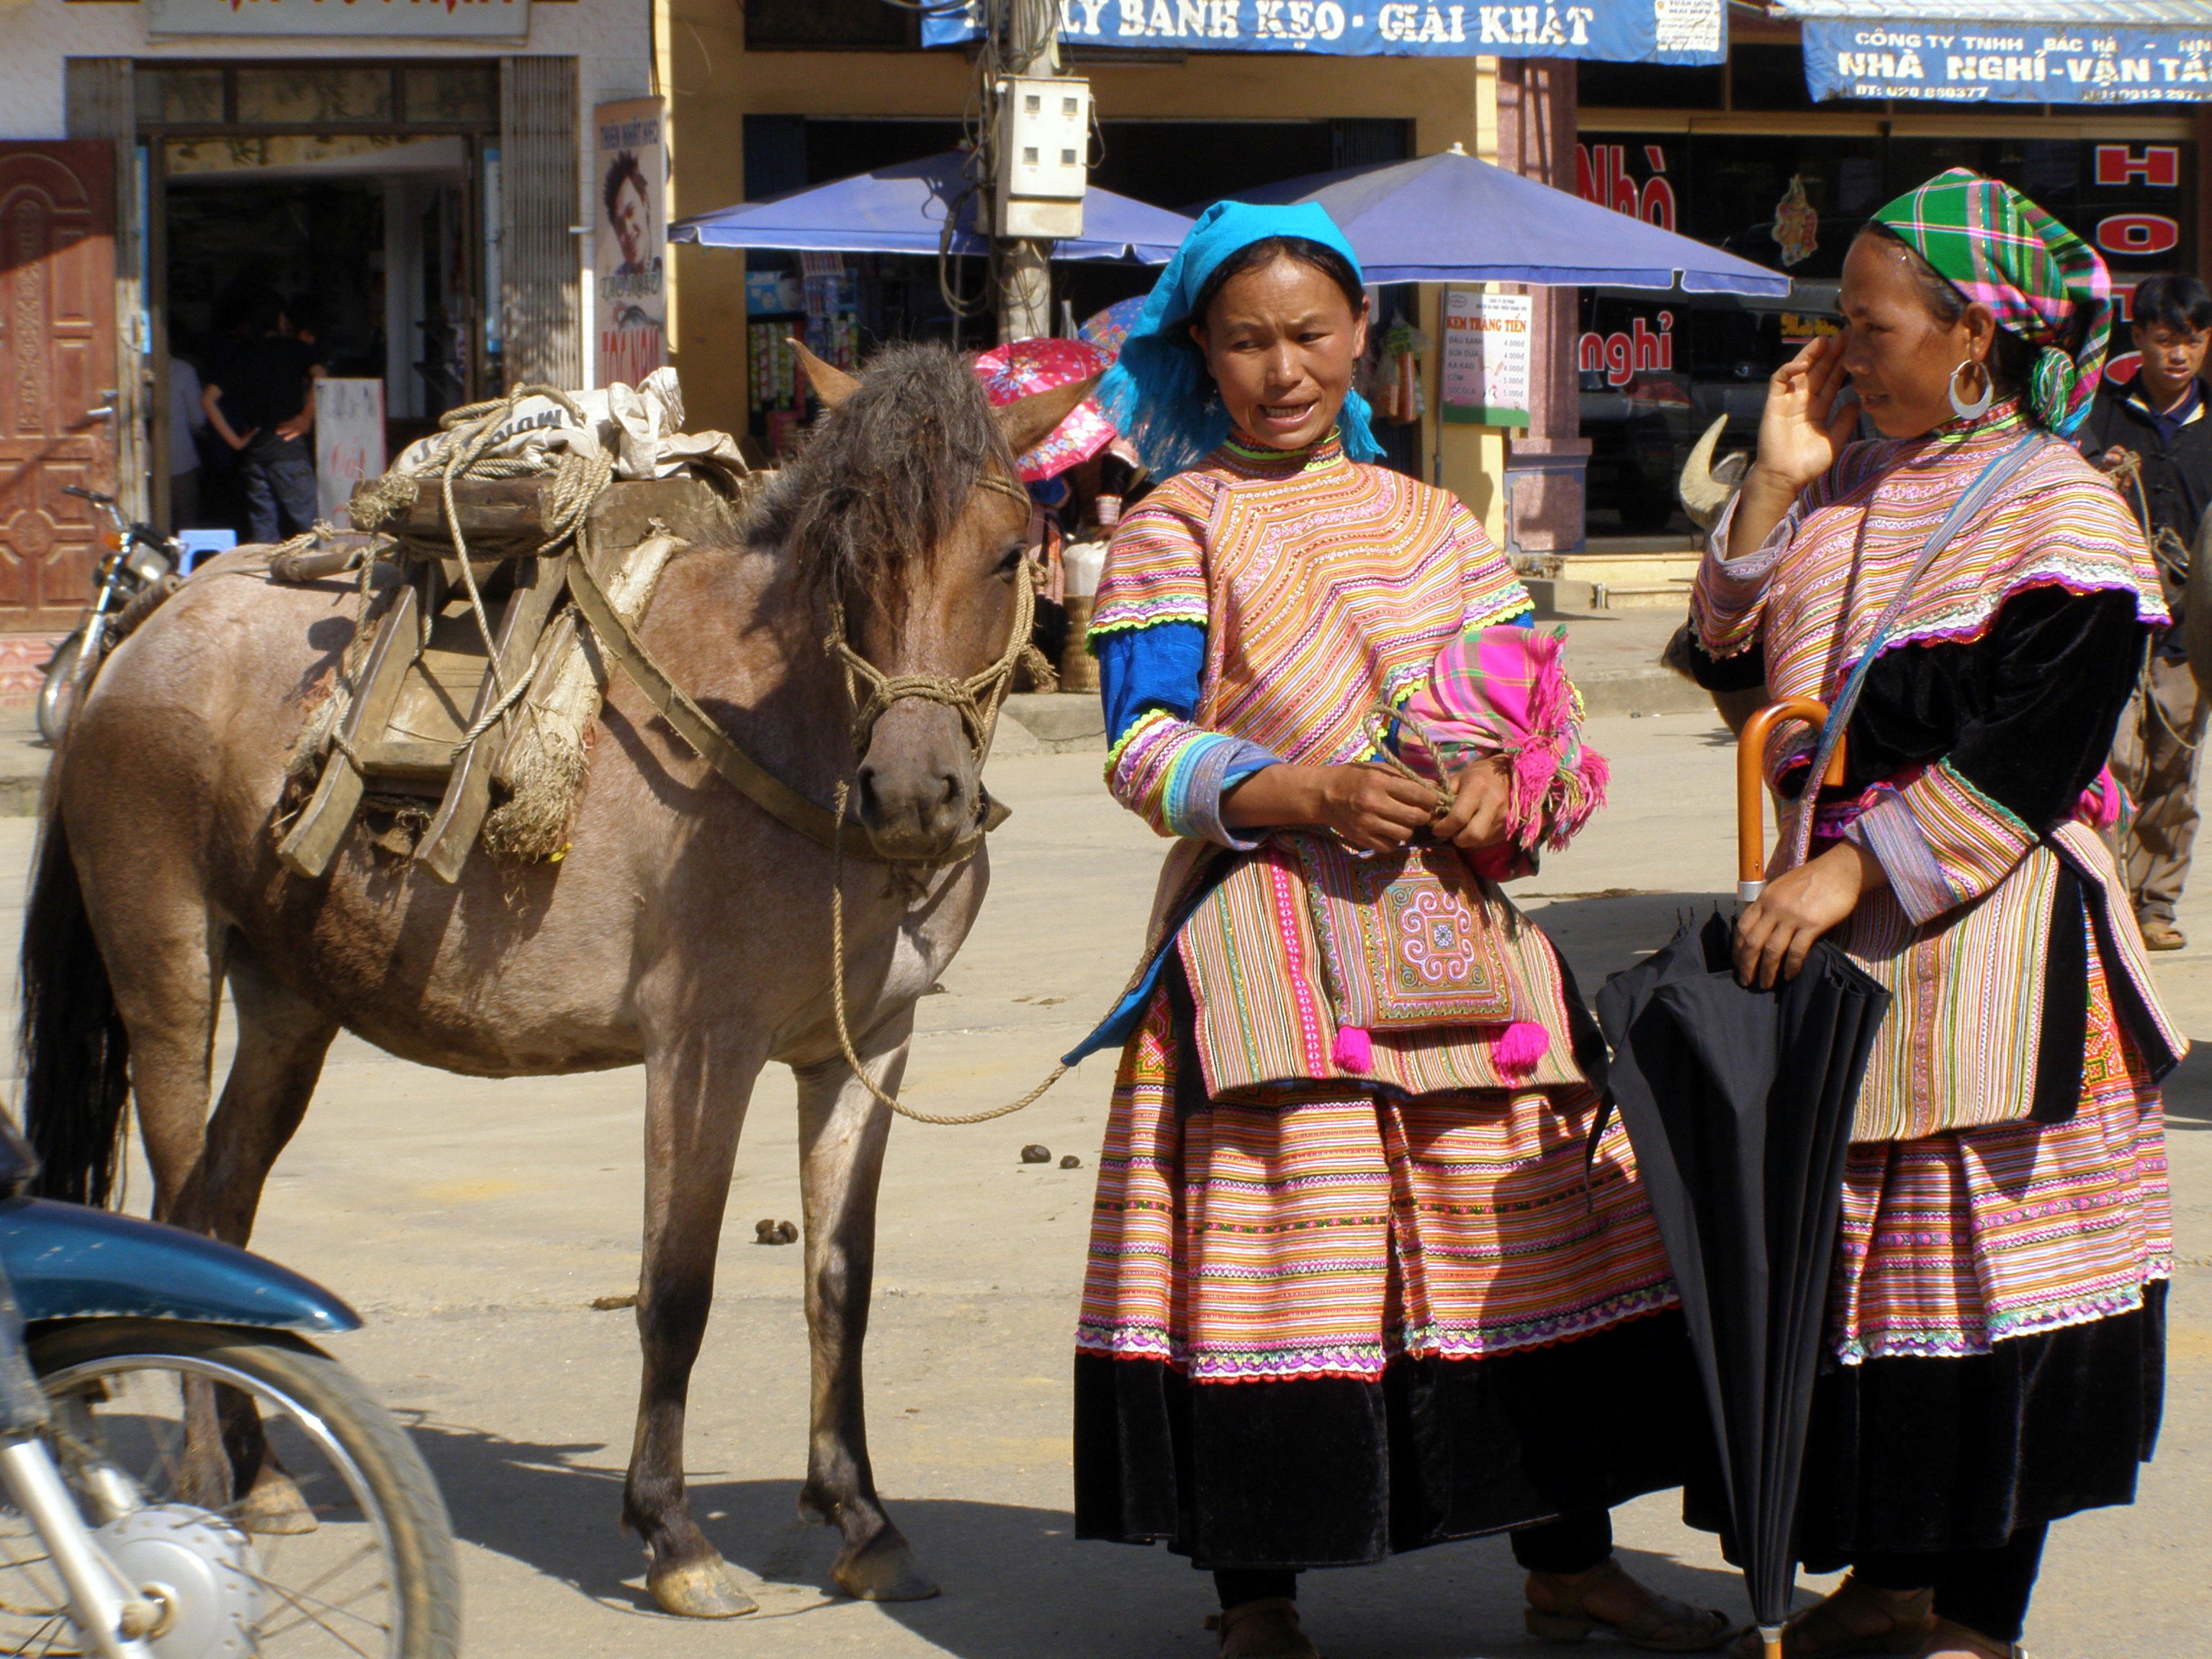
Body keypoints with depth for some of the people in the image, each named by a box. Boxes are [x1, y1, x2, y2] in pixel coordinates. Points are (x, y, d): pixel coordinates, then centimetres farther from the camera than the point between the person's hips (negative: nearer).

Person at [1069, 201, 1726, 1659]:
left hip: (1457, 926, 5)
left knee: (1532, 1235, 6)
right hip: (1267, 946, -4)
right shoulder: (1176, 528, 2)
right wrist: (1309, 794, -22)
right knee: (1270, 1248, -7)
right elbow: (1143, 748, -7)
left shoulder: (1433, 524, 15)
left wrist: (1505, 784, -9)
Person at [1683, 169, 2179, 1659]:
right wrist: (1781, 482, 1)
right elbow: (1731, 644, 12)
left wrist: (1856, 870, -23)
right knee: (1854, 1258, 11)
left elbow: (2029, 754, -18)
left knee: (1980, 1260, -1)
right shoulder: (1855, 483, 11)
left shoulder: (2060, 511, -11)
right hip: (1838, 925, 7)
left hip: (1987, 942, -7)